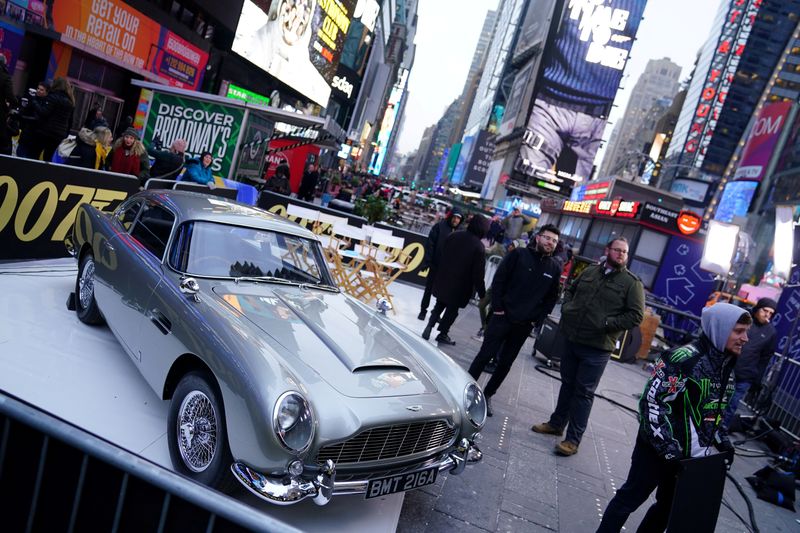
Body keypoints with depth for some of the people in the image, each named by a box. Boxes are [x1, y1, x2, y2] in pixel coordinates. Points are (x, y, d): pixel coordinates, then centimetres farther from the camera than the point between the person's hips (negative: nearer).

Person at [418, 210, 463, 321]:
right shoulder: (439, 226, -6)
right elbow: (430, 244, -8)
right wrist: (427, 261, -15)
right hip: (435, 264, -2)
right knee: (429, 288, 11)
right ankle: (423, 310, 24)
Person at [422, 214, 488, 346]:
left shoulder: (453, 236, -3)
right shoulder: (479, 247, -18)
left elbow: (442, 255, 6)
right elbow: (478, 273, -16)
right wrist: (482, 293, -7)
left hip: (443, 279, 4)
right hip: (460, 285, -4)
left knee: (440, 304, 23)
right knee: (452, 309, 13)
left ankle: (430, 325, 11)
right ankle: (442, 334, 21)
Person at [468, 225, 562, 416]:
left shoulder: (554, 268, 3)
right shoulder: (518, 254, -5)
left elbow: (551, 298, 9)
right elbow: (498, 280, -6)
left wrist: (537, 319, 1)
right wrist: (497, 308, -10)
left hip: (524, 325, 3)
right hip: (502, 317, -3)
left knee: (505, 363, 10)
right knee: (485, 354, 0)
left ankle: (487, 395, 24)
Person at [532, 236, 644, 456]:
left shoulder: (632, 283, -4)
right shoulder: (590, 270, 8)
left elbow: (636, 315, -8)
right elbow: (570, 290, 21)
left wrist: (607, 323, -17)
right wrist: (567, 306, 2)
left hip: (596, 347, -4)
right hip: (570, 337, 4)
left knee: (584, 392, 2)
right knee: (567, 383, 19)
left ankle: (573, 440, 12)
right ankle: (557, 423, 35)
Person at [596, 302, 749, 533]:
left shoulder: (726, 366, 7)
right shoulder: (685, 359, -21)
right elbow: (652, 403, -23)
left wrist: (723, 442, 8)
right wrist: (669, 449, -23)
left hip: (691, 457, 8)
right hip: (657, 450, -8)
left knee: (669, 506, 21)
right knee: (630, 498, 6)